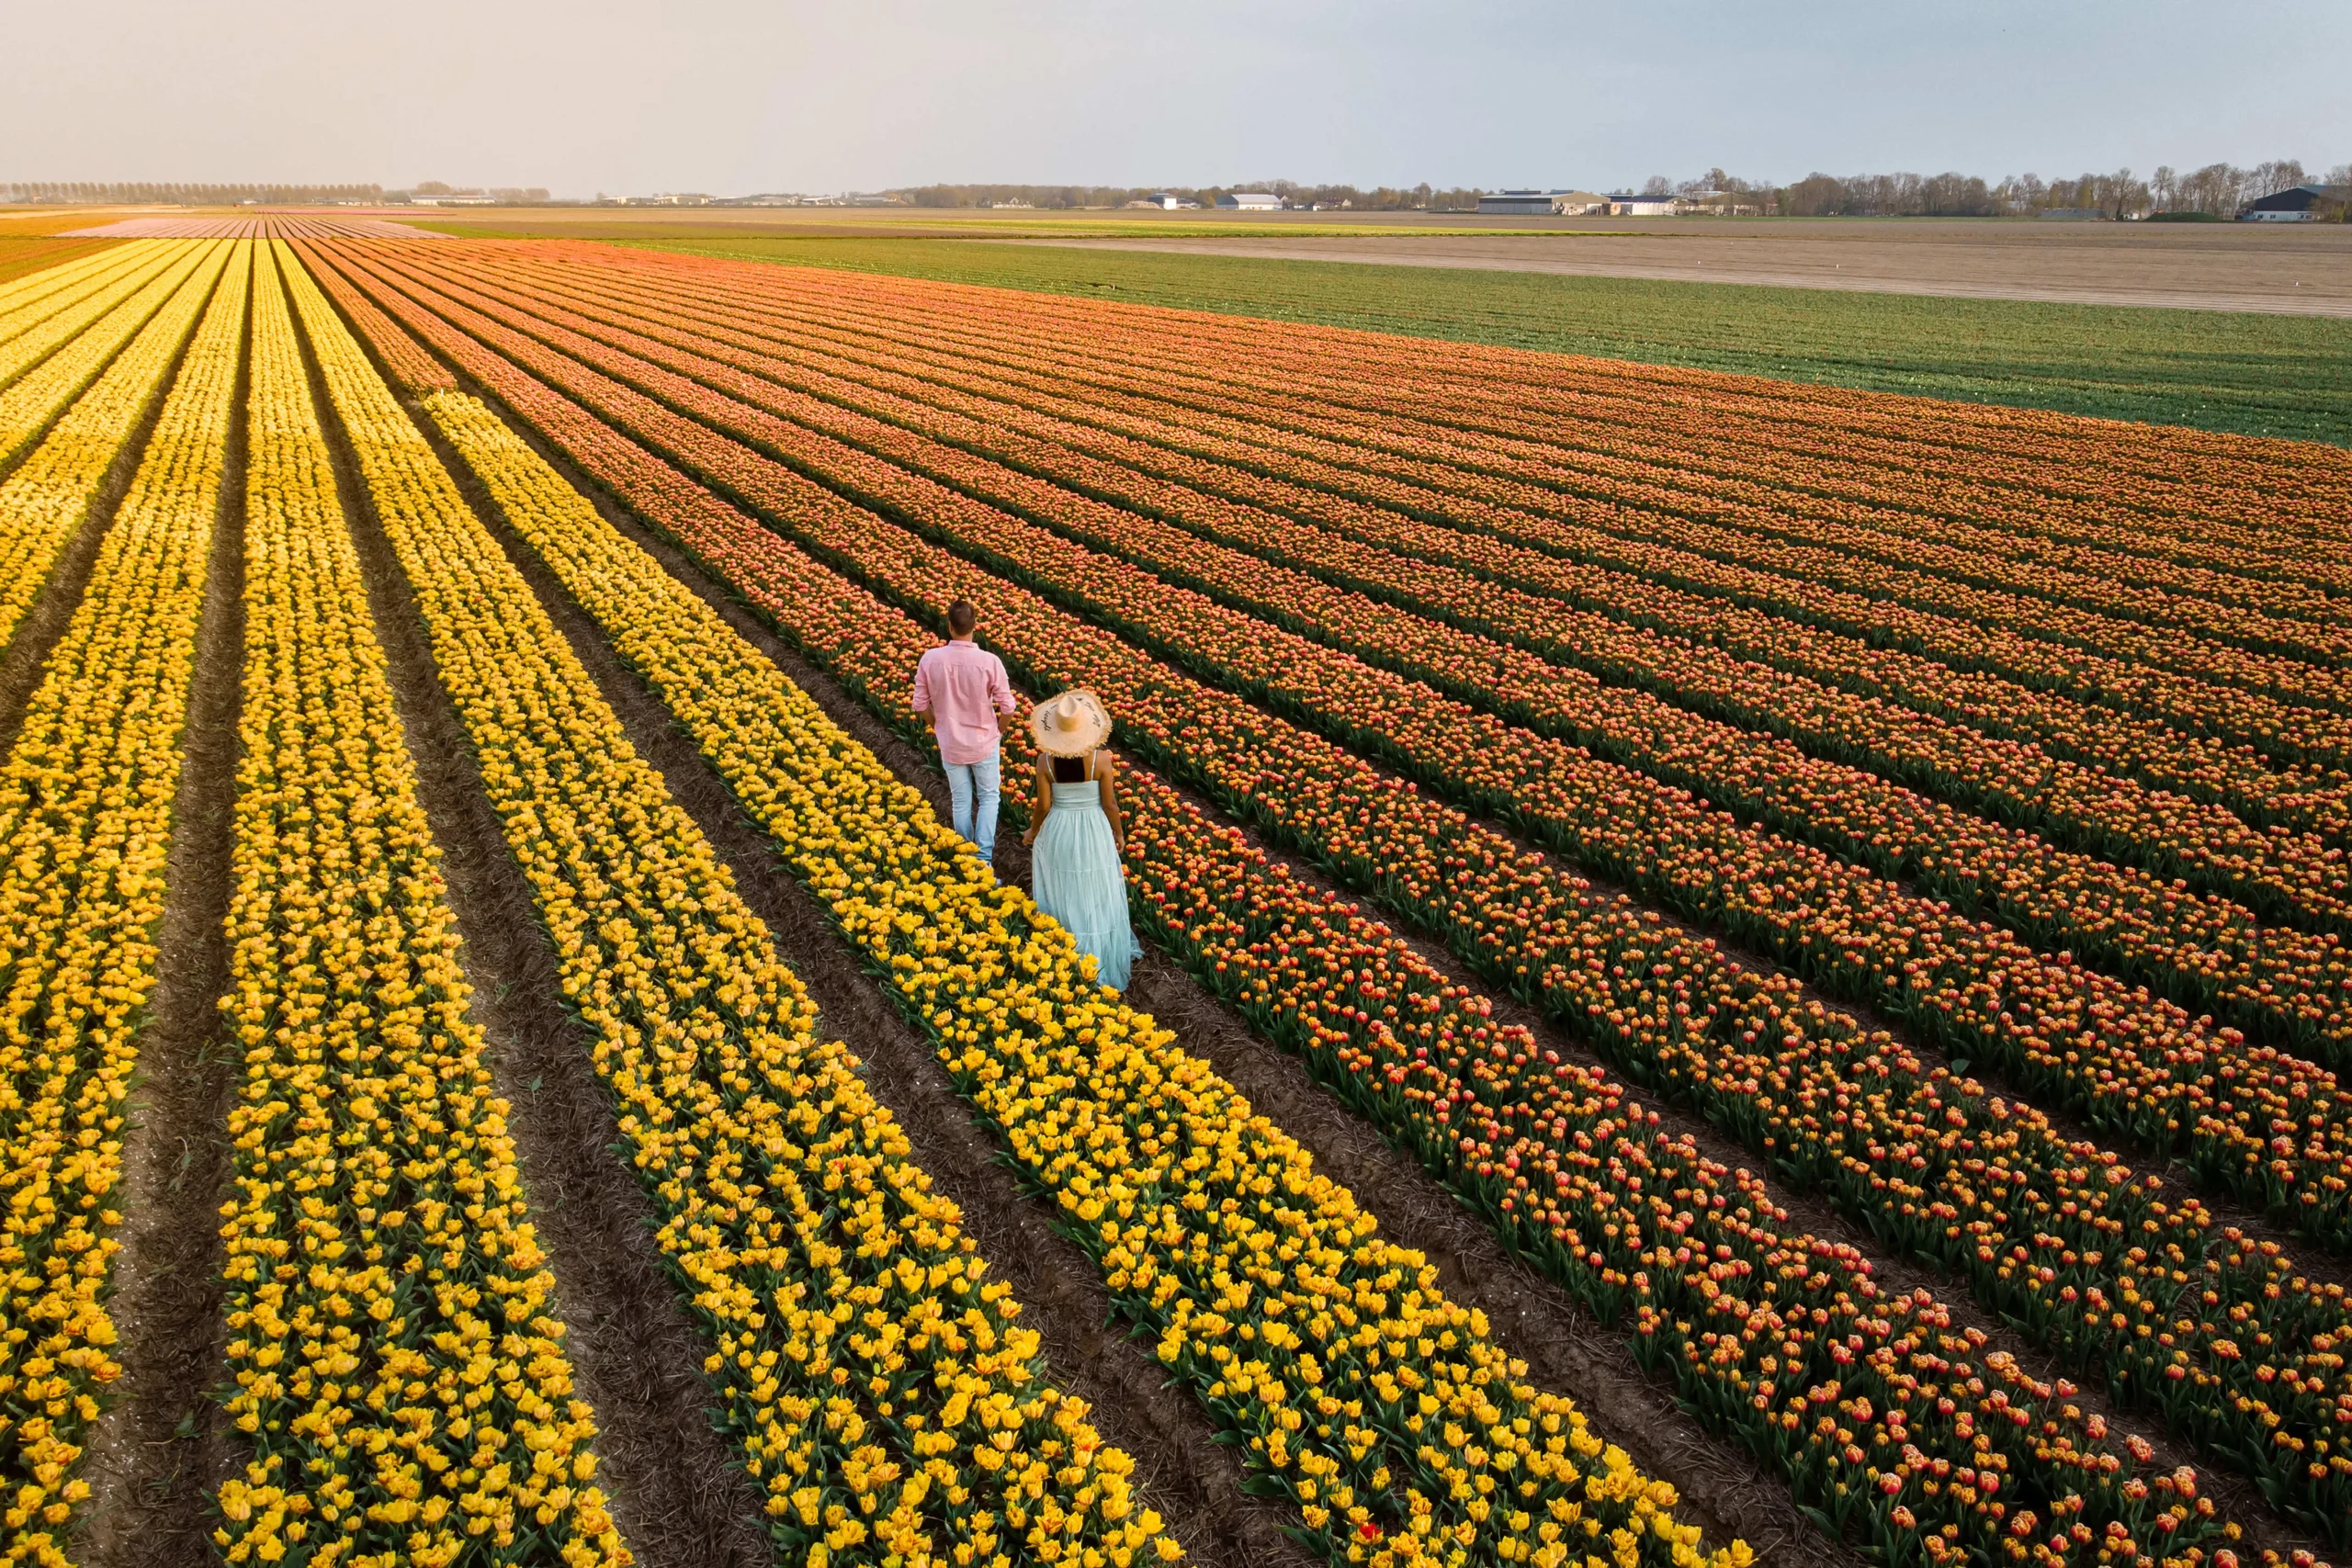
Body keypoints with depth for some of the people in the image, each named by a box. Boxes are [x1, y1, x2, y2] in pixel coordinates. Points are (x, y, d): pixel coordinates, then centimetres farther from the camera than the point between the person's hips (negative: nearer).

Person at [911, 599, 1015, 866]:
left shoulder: (930, 659, -17)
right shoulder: (990, 661, -21)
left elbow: (920, 704, -7)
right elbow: (1006, 705, -15)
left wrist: (939, 726, 12)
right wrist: (999, 730, 6)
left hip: (950, 744, 1)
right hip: (984, 743, -1)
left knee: (960, 802, 19)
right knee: (988, 798, 18)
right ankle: (984, 860, 8)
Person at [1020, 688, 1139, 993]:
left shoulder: (1045, 760, -19)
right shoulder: (1102, 757, -21)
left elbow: (1043, 806, -11)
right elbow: (1109, 803, -12)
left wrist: (1032, 832, 9)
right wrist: (1119, 833, 6)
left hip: (1057, 832, 1)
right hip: (1094, 832, -1)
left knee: (1061, 897, 20)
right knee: (1097, 898, 18)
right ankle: (1102, 962, 31)